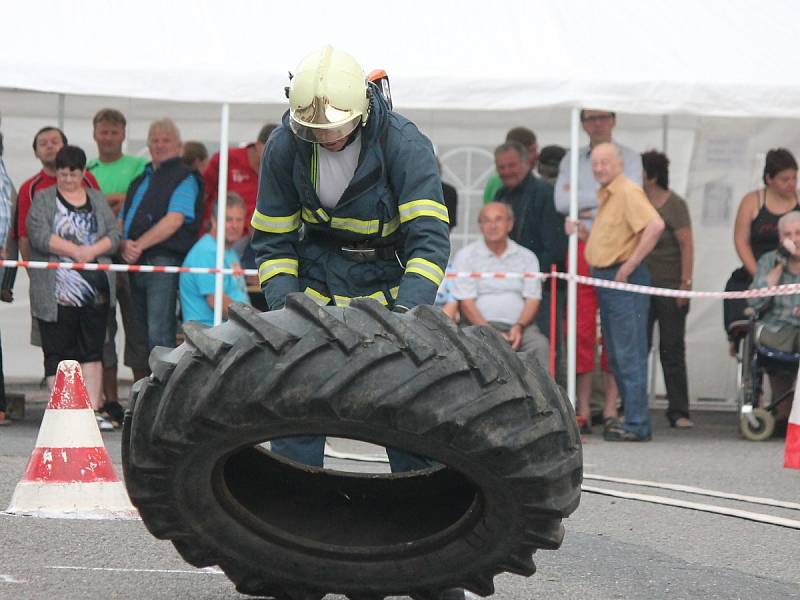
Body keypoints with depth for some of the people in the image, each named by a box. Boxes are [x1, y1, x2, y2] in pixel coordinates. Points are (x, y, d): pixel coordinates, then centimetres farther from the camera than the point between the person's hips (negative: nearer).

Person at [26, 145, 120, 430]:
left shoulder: (97, 200, 16)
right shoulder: (43, 200, 5)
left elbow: (114, 235, 7)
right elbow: (39, 235, -9)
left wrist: (92, 250, -11)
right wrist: (75, 250, -15)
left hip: (96, 289, 3)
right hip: (57, 293, -3)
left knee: (92, 351, 4)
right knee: (58, 353, -3)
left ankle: (93, 410, 5)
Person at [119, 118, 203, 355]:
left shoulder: (184, 178, 0)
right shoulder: (142, 179, 24)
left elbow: (174, 220, -13)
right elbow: (121, 220, 19)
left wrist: (139, 245, -14)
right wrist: (124, 245, -3)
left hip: (164, 262, -8)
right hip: (136, 264, 8)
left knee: (159, 334, -17)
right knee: (142, 333, 9)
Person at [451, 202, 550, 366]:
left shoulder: (526, 257, 17)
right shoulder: (466, 256, 9)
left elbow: (533, 300, 10)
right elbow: (466, 303, 0)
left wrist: (519, 327, -11)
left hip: (519, 325, 2)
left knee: (541, 345, -30)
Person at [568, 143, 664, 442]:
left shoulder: (628, 192, -12)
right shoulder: (605, 195, 19)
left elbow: (655, 225, -26)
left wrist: (631, 263, -22)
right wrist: (582, 231, 10)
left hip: (625, 281, -10)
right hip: (605, 278, 10)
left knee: (629, 355, -10)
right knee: (617, 356, 13)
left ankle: (637, 425, -9)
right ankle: (633, 417, 18)